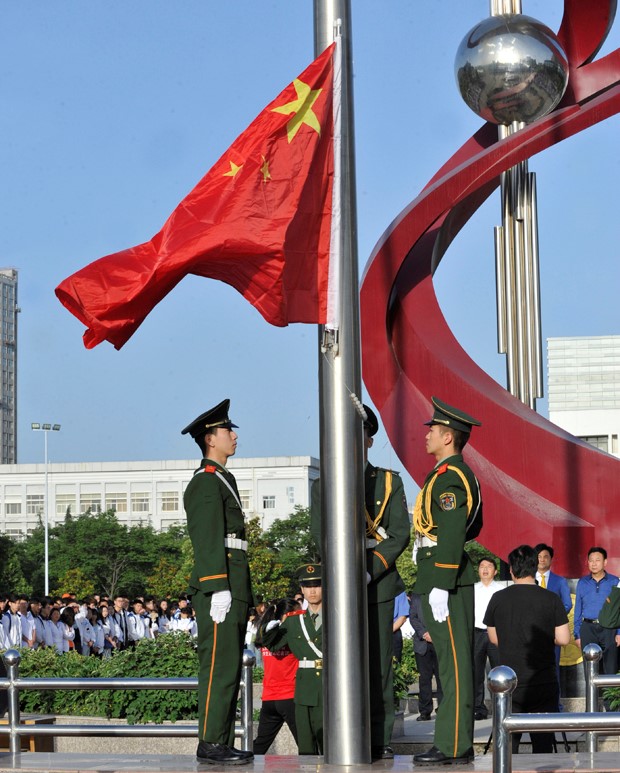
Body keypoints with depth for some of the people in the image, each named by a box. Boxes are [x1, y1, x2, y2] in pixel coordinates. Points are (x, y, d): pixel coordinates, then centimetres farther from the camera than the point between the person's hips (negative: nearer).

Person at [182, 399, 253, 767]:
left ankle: (224, 743, 14)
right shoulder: (205, 482, -8)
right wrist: (219, 589, -23)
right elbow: (208, 540, -16)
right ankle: (211, 744, -9)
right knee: (219, 666, -11)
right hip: (218, 586, -10)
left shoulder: (225, 481, 23)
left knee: (230, 667, 10)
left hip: (235, 588, 10)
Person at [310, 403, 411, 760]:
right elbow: (320, 535, 2)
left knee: (379, 663, -2)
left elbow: (401, 533, 0)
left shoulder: (389, 482, 10)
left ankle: (381, 740, 1)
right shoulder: (322, 485, 12)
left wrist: (371, 569, -13)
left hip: (379, 582, 0)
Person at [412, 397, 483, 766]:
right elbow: (473, 525, 28)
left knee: (453, 660, -8)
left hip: (445, 576, -10)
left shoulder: (448, 477, -15)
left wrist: (440, 587, -23)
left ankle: (453, 746, -7)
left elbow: (453, 534, -22)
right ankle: (459, 741, 16)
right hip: (454, 577, 10)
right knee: (454, 660, 11)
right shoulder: (462, 474, 17)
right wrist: (430, 536, 22)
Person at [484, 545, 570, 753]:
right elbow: (563, 639, -5)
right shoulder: (551, 599, -6)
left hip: (509, 686, 1)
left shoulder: (498, 599, -1)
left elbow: (494, 638, 9)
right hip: (544, 685, -1)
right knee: (543, 743, 4)